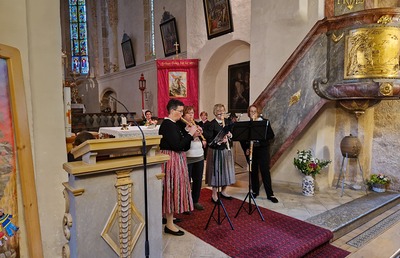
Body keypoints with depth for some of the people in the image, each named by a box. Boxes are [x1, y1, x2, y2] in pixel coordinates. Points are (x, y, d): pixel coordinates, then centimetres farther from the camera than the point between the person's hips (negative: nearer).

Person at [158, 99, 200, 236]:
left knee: (174, 189, 18)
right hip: (171, 160, -10)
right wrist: (190, 133, -16)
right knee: (172, 189, -4)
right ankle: (169, 225, 6)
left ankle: (169, 216, 33)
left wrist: (192, 135, 0)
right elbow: (177, 145, -25)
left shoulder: (173, 124, 13)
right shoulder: (167, 125, -17)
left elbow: (183, 146, 12)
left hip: (176, 159, 10)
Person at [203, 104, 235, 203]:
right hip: (216, 151, -6)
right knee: (216, 171, 2)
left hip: (226, 150, 6)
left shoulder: (227, 122, 6)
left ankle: (223, 191, 33)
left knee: (226, 170, 14)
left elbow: (232, 133, 15)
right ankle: (214, 195, 17)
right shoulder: (211, 124, -12)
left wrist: (230, 135, -7)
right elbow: (209, 140, -16)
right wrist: (219, 141, -26)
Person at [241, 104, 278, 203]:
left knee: (265, 171, -4)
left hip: (262, 149, -2)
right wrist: (246, 149, -1)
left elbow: (271, 135, -6)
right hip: (251, 150, 2)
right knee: (253, 171, 9)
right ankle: (255, 191, 23)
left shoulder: (265, 122, -1)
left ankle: (270, 194, 4)